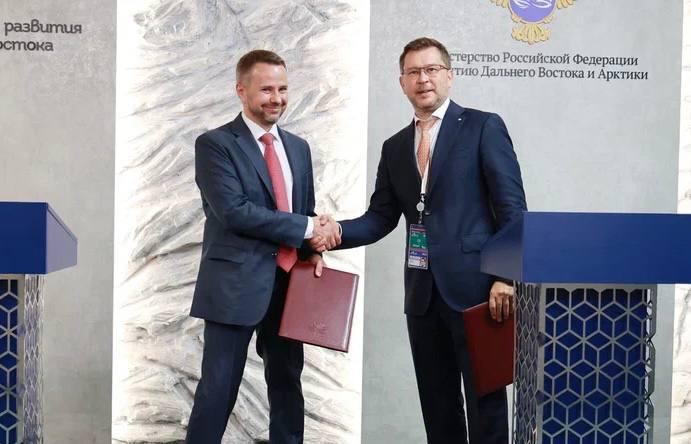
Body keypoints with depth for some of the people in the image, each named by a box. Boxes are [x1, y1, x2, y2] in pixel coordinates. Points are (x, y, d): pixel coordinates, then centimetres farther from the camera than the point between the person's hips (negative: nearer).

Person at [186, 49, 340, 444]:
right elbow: (234, 211, -19)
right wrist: (306, 228, -17)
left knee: (288, 383, 15)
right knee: (219, 388, 0)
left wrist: (312, 252, -3)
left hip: (288, 284, 6)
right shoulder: (215, 144, -7)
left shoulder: (298, 147, 14)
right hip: (236, 285, -6)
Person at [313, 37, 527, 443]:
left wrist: (507, 276, -14)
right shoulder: (395, 147, 15)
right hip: (423, 291, 5)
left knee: (485, 398, 1)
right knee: (437, 402, 12)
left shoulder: (483, 127, 0)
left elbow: (512, 207, -6)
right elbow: (380, 218, 10)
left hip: (474, 285, -5)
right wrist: (336, 232, -10)